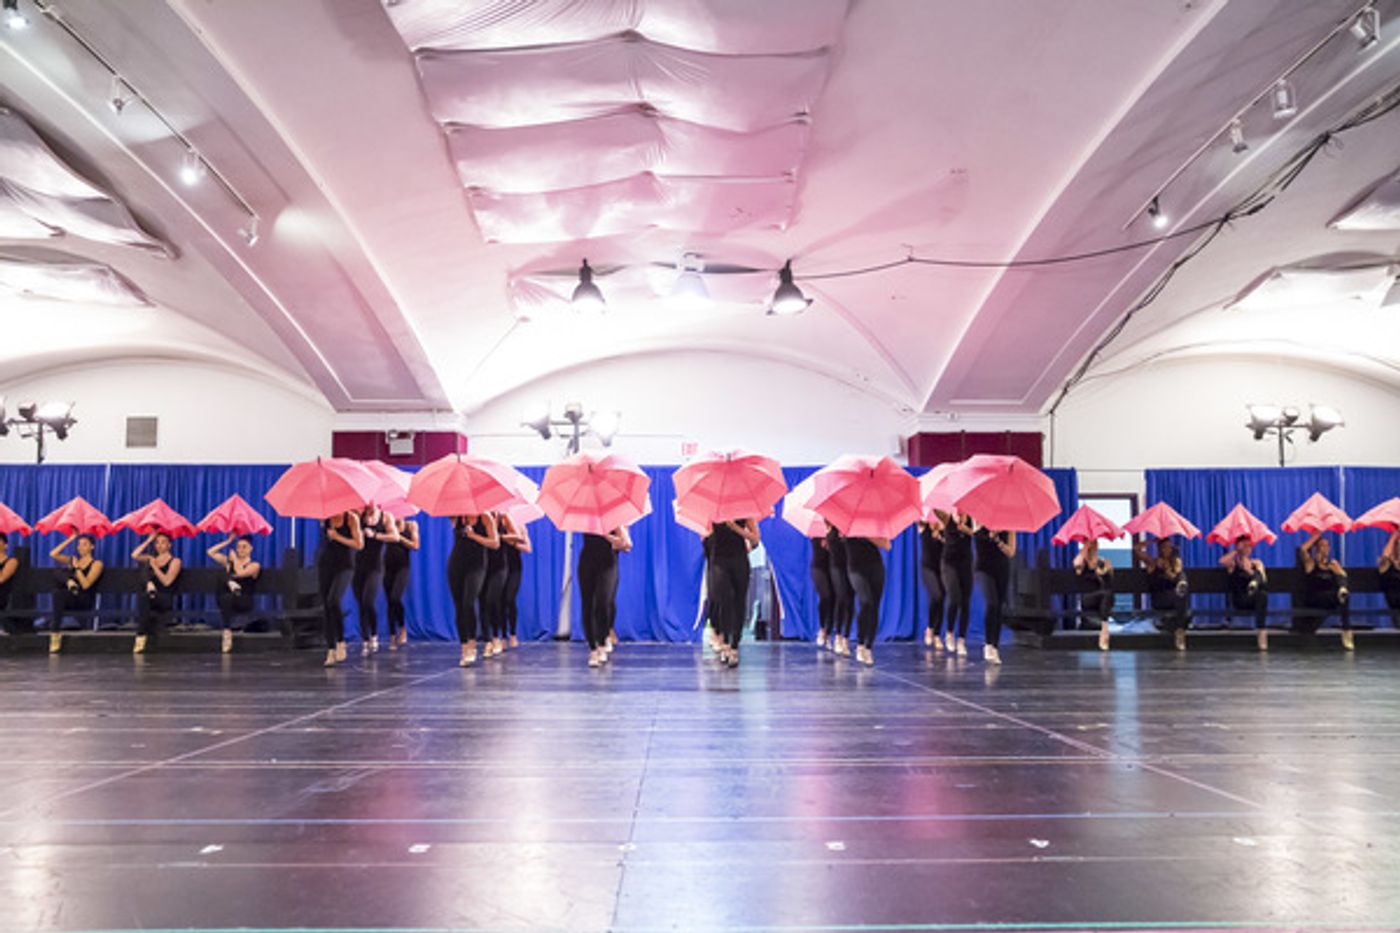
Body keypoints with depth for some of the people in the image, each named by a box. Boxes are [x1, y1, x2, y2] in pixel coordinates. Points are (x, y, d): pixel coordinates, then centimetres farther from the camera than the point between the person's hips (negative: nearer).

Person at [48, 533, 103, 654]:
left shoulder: (96, 564, 3)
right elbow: (53, 554, 5)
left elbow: (86, 585, -8)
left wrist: (77, 567, -9)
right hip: (68, 598, 4)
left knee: (59, 594, -37)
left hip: (86, 601, -4)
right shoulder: (72, 560, 20)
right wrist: (69, 540, 8)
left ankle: (55, 633, -37)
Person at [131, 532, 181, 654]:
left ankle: (141, 636, -32)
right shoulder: (151, 558, 21)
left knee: (144, 596, -36)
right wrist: (149, 540, 6)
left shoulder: (174, 561, 6)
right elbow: (134, 555, 1)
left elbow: (167, 582, -6)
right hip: (149, 598, 3)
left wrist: (155, 566, -10)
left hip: (165, 600, -3)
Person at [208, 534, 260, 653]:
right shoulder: (229, 561, 19)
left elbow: (241, 573, -13)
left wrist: (235, 559, 3)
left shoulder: (254, 565, 6)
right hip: (226, 600, 4)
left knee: (226, 598, -37)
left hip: (245, 602, -4)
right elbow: (210, 552, 12)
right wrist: (228, 541, 11)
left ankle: (227, 633, -39)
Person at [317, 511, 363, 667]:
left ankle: (341, 642, -8)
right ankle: (331, 650, 6)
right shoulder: (324, 517, 0)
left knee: (334, 601, -24)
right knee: (325, 607, 0)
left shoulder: (351, 518, -8)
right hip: (325, 564, 4)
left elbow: (359, 544, -8)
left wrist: (338, 537, -11)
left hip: (344, 566, -4)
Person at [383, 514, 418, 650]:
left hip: (402, 566, -2)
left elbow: (415, 546, -1)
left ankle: (403, 628, 3)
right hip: (388, 566, 2)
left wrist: (399, 538, -9)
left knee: (395, 598, -19)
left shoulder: (411, 525, 6)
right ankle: (392, 636, 11)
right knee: (389, 602, 3)